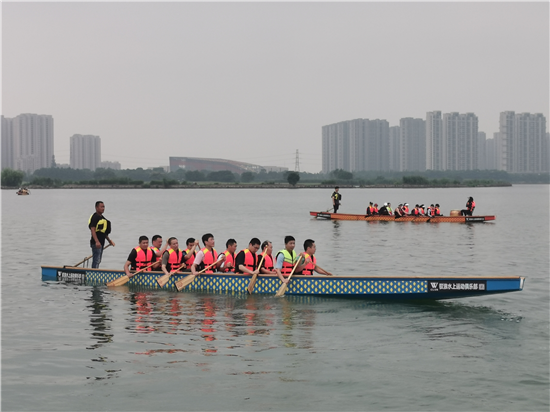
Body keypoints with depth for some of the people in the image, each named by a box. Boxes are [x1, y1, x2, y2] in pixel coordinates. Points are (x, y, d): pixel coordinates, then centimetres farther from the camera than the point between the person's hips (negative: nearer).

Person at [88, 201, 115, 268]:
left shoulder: (102, 217, 18)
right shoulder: (94, 217, -12)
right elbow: (93, 230, -21)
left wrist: (109, 240, 27)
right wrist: (97, 242, -30)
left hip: (101, 243, 10)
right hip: (96, 243, -10)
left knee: (98, 261, 15)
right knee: (96, 260, -11)